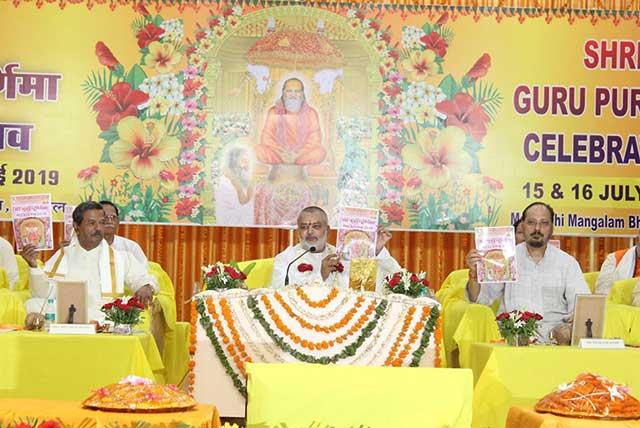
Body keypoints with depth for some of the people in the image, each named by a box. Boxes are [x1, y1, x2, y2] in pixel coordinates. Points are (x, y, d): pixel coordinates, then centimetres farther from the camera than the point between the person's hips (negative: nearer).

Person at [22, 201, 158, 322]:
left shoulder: (121, 258, 18)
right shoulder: (62, 256, 20)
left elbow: (145, 280, 12)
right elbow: (42, 293, 13)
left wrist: (146, 287, -12)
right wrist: (34, 266, -3)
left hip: (103, 319, 0)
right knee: (33, 305, -27)